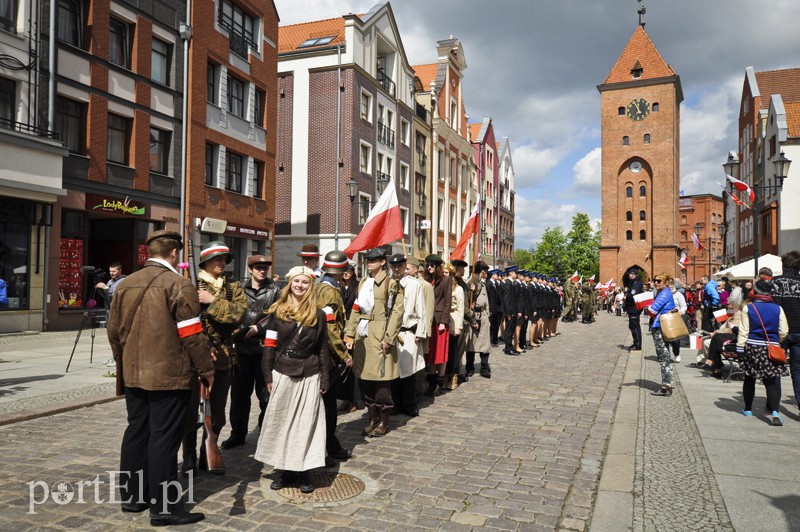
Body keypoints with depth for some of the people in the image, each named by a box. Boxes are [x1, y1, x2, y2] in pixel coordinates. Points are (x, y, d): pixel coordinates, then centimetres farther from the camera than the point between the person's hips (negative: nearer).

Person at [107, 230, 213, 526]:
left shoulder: (125, 284, 9)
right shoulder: (178, 285, -12)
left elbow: (114, 331, 15)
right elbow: (192, 335, -15)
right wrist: (206, 371, -6)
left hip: (133, 375, 7)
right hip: (169, 376, -7)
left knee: (136, 432, 16)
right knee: (164, 438, -2)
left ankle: (132, 495, 28)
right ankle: (163, 507, 6)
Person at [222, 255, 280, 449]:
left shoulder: (274, 290, 1)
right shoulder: (241, 289, 8)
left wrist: (258, 328, -10)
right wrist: (238, 332, -5)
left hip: (264, 348, -3)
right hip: (242, 347, 3)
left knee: (265, 393, 3)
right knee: (239, 393, 11)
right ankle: (238, 433, 25)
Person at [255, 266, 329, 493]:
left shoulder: (318, 314, 3)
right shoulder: (277, 311, 2)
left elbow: (323, 348, 5)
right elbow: (269, 345, 2)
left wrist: (324, 379, 2)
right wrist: (268, 376, -3)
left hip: (309, 376, 0)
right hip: (283, 374, 1)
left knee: (306, 423, 3)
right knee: (280, 421, 7)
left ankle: (303, 472, 14)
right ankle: (284, 469, 20)